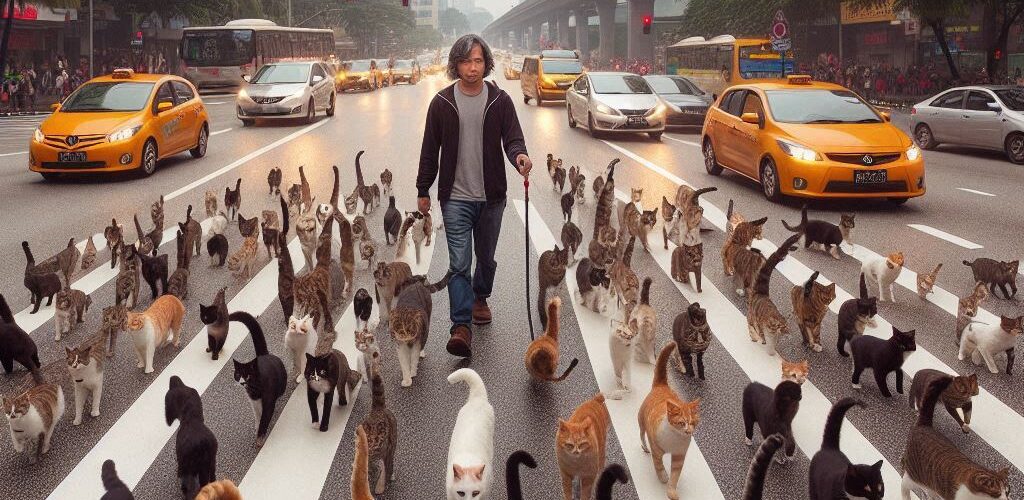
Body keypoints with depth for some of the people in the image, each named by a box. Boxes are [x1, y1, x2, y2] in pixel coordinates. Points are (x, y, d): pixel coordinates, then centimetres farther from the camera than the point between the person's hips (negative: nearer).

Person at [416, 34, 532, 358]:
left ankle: (480, 298, 44)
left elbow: (512, 138, -5)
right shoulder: (442, 103, -1)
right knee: (459, 263, -10)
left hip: (491, 197, 2)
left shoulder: (500, 101, 0)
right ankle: (461, 326, -11)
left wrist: (520, 155, -29)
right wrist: (423, 190, 6)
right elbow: (430, 150, 5)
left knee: (486, 257, 17)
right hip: (455, 198, -2)